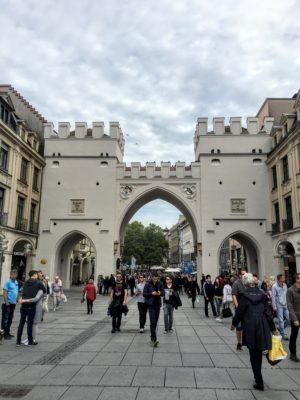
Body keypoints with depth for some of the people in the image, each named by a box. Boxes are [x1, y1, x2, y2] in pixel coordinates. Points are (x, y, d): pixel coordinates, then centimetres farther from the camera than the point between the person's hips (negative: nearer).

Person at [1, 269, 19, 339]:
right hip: (7, 303, -8)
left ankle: (7, 332, 24)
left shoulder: (16, 282, 11)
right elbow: (4, 293, -16)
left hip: (13, 303, 8)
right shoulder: (7, 282, -12)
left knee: (10, 319, 14)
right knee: (5, 319, -1)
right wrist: (7, 302, -18)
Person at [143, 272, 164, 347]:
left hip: (158, 304, 4)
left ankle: (152, 336, 27)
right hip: (151, 305, -4)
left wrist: (160, 293, -14)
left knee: (155, 321, 11)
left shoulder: (160, 284, 2)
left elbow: (163, 293, 8)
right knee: (152, 322, -10)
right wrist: (151, 294, -20)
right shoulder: (148, 284, -7)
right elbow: (144, 294, -6)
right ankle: (154, 339, -13)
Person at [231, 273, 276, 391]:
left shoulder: (244, 295, -11)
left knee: (254, 355, 7)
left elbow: (239, 311, -7)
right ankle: (258, 376, 34)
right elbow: (268, 312, 4)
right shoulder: (261, 294, 1)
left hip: (250, 329, -4)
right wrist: (273, 328, 12)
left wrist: (234, 323, 10)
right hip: (263, 328, 4)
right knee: (259, 353, 21)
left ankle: (259, 382, 8)